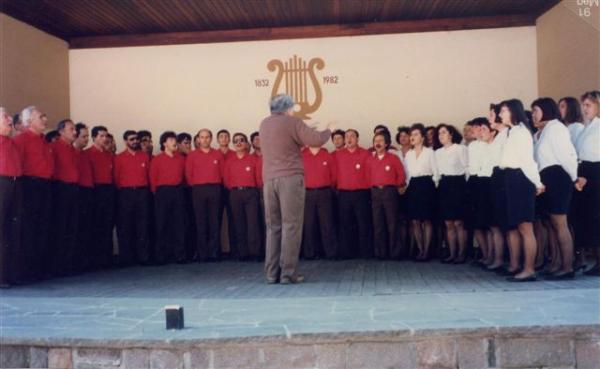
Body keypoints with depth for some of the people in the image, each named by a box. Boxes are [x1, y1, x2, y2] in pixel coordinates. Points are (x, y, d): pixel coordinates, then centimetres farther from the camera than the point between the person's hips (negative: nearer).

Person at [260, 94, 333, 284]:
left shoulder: (264, 124, 15)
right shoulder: (292, 122, -3)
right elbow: (317, 140, -3)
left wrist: (303, 131, 29)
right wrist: (328, 130, 15)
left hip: (269, 180, 6)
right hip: (290, 178, -5)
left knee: (273, 227, 9)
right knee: (291, 226, -3)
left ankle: (272, 273, 8)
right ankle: (288, 273, -5)